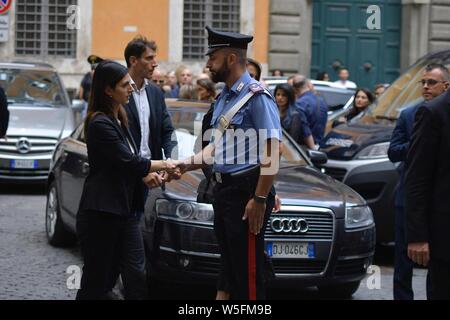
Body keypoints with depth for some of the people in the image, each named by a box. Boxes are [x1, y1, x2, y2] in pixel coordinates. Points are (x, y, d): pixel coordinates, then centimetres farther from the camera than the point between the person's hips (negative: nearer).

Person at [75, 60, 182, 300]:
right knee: (96, 284, 0)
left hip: (124, 212, 9)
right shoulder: (100, 124, -15)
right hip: (100, 215, -9)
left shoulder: (119, 120, 15)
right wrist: (164, 165, -3)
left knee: (137, 282, 1)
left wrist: (153, 172, 1)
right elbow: (129, 162, -16)